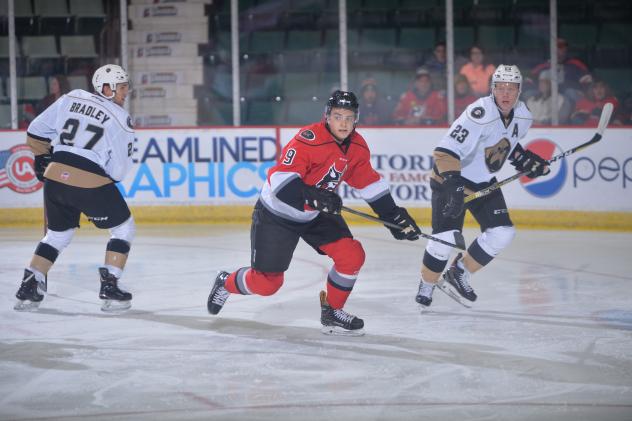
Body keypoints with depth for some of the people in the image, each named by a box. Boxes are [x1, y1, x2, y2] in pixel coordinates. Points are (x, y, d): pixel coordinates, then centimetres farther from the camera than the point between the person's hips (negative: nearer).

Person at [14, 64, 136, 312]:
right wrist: (111, 177, 19)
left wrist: (42, 157, 28)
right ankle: (109, 288, 6)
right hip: (91, 183, -5)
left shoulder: (72, 99, 11)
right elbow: (118, 170, -3)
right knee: (123, 228, 13)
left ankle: (28, 290, 17)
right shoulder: (120, 119, -2)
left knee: (58, 233, 24)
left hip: (55, 177, 5)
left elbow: (36, 131, 13)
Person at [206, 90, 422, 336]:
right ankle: (226, 283, 31)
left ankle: (332, 312, 10)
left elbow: (369, 183, 7)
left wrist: (394, 215, 2)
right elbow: (279, 178, -36)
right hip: (276, 214, -6)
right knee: (267, 283, -2)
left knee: (352, 256, -10)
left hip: (317, 215, 7)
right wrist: (311, 196, -49)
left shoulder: (357, 147, -6)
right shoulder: (309, 140, -30)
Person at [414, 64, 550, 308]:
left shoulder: (522, 117, -4)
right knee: (445, 236, -16)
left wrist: (523, 159, 6)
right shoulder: (480, 114, -30)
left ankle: (458, 274, 16)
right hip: (450, 178, -7)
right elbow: (446, 151, -35)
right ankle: (427, 285, 10)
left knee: (502, 233, -2)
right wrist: (453, 185, -44)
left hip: (484, 182, 7)